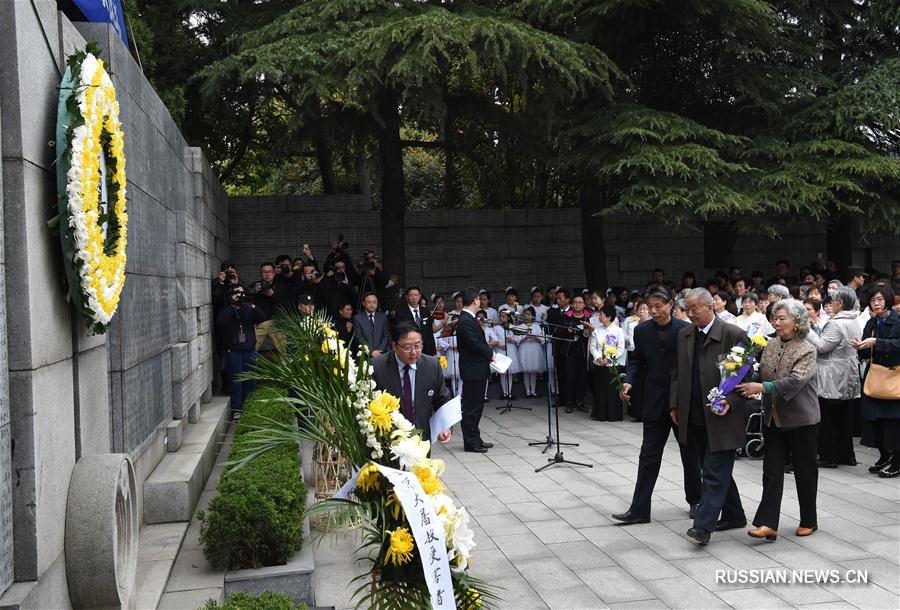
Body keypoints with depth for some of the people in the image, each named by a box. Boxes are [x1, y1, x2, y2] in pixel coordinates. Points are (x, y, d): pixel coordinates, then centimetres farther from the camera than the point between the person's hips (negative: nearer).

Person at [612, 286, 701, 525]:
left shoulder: (685, 329, -9)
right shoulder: (642, 331, 1)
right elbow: (635, 360, 8)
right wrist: (629, 381, -10)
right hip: (655, 402, 2)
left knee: (690, 454, 14)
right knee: (649, 456, 2)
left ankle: (695, 501, 33)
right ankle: (639, 509, 4)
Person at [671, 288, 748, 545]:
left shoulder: (733, 334, -10)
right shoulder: (684, 335, 9)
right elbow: (678, 372, 16)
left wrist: (730, 402, -16)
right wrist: (675, 405, 11)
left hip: (722, 416, -7)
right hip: (695, 418, 7)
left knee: (714, 473, -7)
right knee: (714, 470, 16)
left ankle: (703, 526, -7)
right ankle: (734, 515, 31)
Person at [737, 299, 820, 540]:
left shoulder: (807, 350, -13)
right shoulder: (770, 345, 4)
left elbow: (795, 380, -26)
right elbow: (761, 375, 10)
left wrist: (763, 387, -34)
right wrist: (750, 386, -10)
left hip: (799, 419, -5)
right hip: (773, 418, 5)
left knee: (804, 471, 9)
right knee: (772, 471, 1)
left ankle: (809, 521, 26)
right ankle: (768, 523, 0)